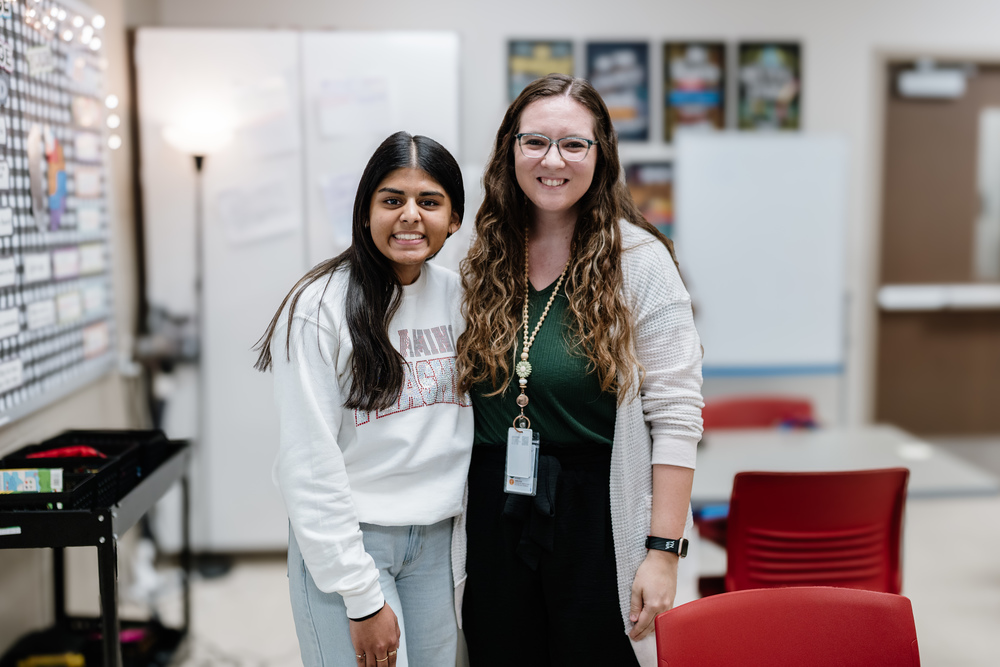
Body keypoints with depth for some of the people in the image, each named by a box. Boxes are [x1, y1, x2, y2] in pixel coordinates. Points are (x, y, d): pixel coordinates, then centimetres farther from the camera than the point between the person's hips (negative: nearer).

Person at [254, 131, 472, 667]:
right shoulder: (321, 306, -14)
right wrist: (363, 597, -15)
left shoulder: (459, 297, 3)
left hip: (436, 538, 5)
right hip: (345, 540, -5)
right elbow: (309, 466, -16)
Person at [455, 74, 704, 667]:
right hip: (492, 522, 4)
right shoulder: (485, 261, 4)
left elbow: (675, 413, -10)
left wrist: (664, 551, -13)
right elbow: (460, 404, 11)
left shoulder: (638, 260, -8)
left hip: (597, 524, -3)